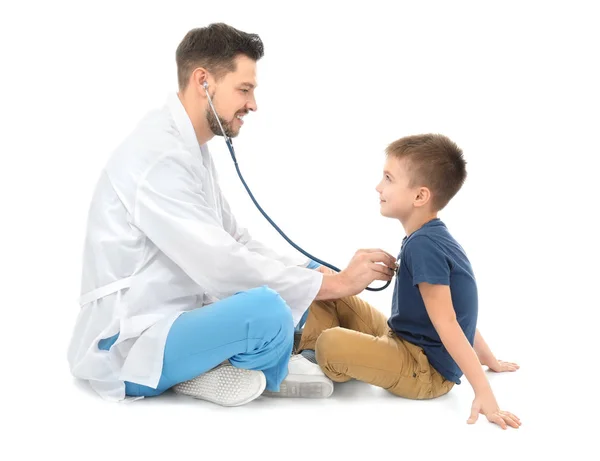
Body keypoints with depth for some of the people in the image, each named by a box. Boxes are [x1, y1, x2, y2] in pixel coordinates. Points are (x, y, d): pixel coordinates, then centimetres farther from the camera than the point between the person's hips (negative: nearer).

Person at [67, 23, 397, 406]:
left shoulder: (191, 148, 9)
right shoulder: (159, 156, -22)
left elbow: (235, 243, 10)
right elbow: (219, 266, -27)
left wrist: (321, 274, -2)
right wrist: (334, 283, -19)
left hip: (175, 318, 10)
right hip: (129, 349, -10)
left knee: (303, 275, 8)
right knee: (267, 309, -33)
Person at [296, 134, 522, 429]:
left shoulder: (422, 245, -25)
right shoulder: (431, 238, 5)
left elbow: (446, 324, -27)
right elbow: (460, 310, 13)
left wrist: (484, 393, -29)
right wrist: (489, 360, 20)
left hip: (427, 371, -9)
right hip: (402, 341, 10)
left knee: (332, 343, -32)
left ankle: (324, 358, 1)